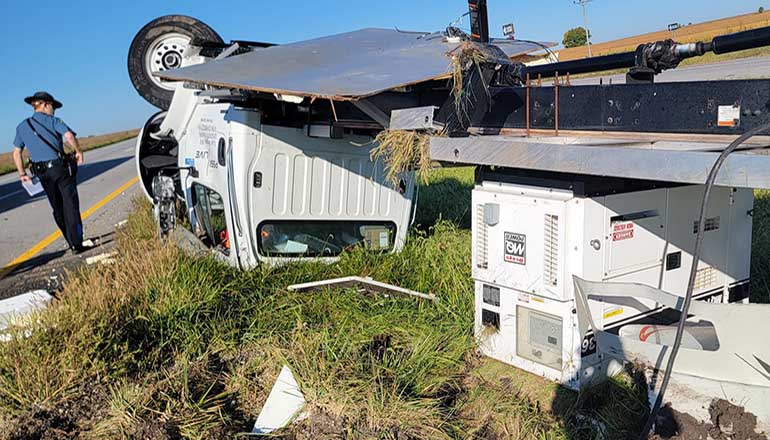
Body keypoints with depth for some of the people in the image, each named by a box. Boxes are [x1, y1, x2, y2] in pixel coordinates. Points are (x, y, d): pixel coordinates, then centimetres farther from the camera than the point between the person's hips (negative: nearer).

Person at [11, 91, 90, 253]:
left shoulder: (22, 126, 11)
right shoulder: (53, 121, -4)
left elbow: (16, 153, 11)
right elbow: (69, 135, -22)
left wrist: (22, 174, 17)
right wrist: (79, 151, -8)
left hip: (42, 173, 5)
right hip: (61, 167, -5)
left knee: (58, 208, 14)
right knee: (70, 205, -3)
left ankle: (73, 242, 21)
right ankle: (77, 243, -9)